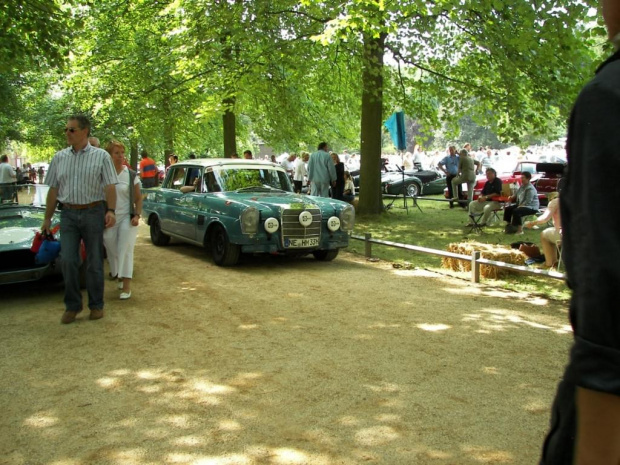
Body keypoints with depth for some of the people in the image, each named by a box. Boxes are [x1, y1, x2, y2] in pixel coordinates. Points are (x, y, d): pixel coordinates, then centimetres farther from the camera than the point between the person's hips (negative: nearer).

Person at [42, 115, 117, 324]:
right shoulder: (59, 158, 9)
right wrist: (47, 218, 12)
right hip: (68, 214, 3)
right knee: (68, 261, -2)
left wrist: (111, 210, -18)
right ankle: (72, 305, 12)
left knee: (94, 262, 5)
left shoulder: (101, 156, 0)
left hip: (93, 213, -2)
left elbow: (110, 187, -5)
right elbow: (53, 190, 12)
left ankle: (96, 305, 17)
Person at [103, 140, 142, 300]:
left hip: (127, 219, -1)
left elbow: (138, 198, 4)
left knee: (125, 250, -6)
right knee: (113, 252, 10)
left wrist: (137, 215, -9)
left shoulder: (131, 175, -1)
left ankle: (126, 285, -6)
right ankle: (120, 277, 33)